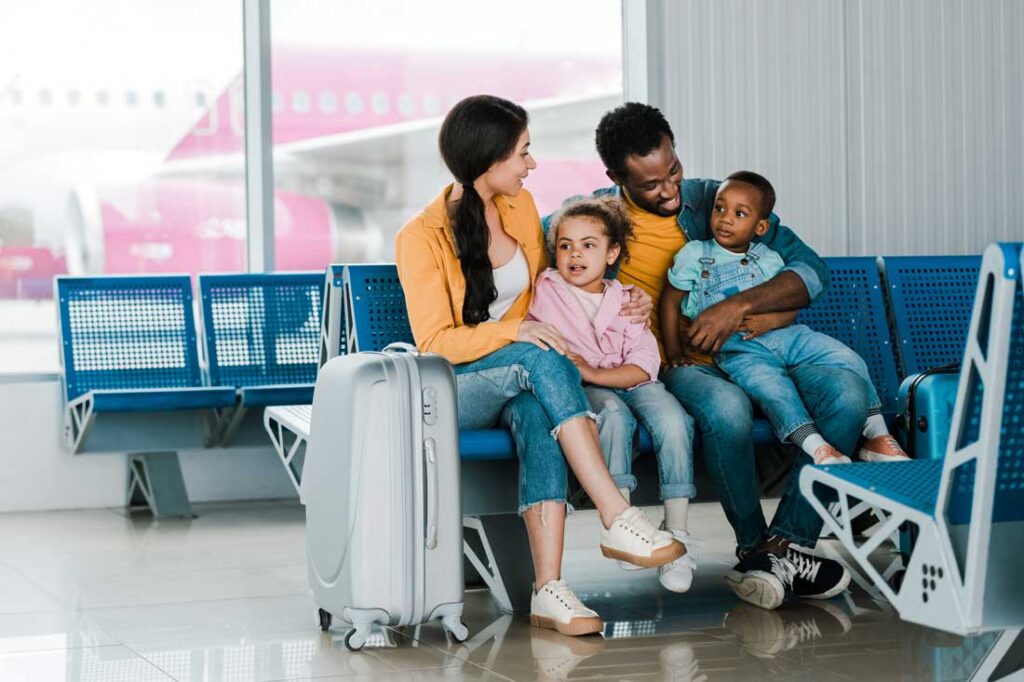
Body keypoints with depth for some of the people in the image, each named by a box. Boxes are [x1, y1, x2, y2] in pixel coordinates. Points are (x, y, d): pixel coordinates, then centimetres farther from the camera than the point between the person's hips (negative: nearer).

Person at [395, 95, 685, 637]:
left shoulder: (520, 206, 7)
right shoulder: (421, 238, -11)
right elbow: (435, 343, -15)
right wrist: (513, 333, -28)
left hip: (522, 380, 4)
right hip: (456, 389, -4)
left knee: (538, 414, -35)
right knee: (541, 362, -36)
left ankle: (549, 589, -47)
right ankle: (617, 521, -40)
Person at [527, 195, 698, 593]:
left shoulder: (626, 302, 3)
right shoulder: (547, 289, 3)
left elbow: (644, 365, -7)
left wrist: (594, 373, -20)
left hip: (632, 381, 2)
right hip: (583, 390, -2)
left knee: (673, 422, -28)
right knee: (614, 416, -36)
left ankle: (676, 532, -22)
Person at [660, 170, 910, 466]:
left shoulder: (768, 259, 10)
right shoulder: (694, 255, 3)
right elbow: (670, 301, 8)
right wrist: (674, 353, 2)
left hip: (784, 334, 4)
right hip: (737, 350, -4)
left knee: (849, 360, -11)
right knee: (771, 385, -36)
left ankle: (877, 436, -6)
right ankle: (815, 447, -45)